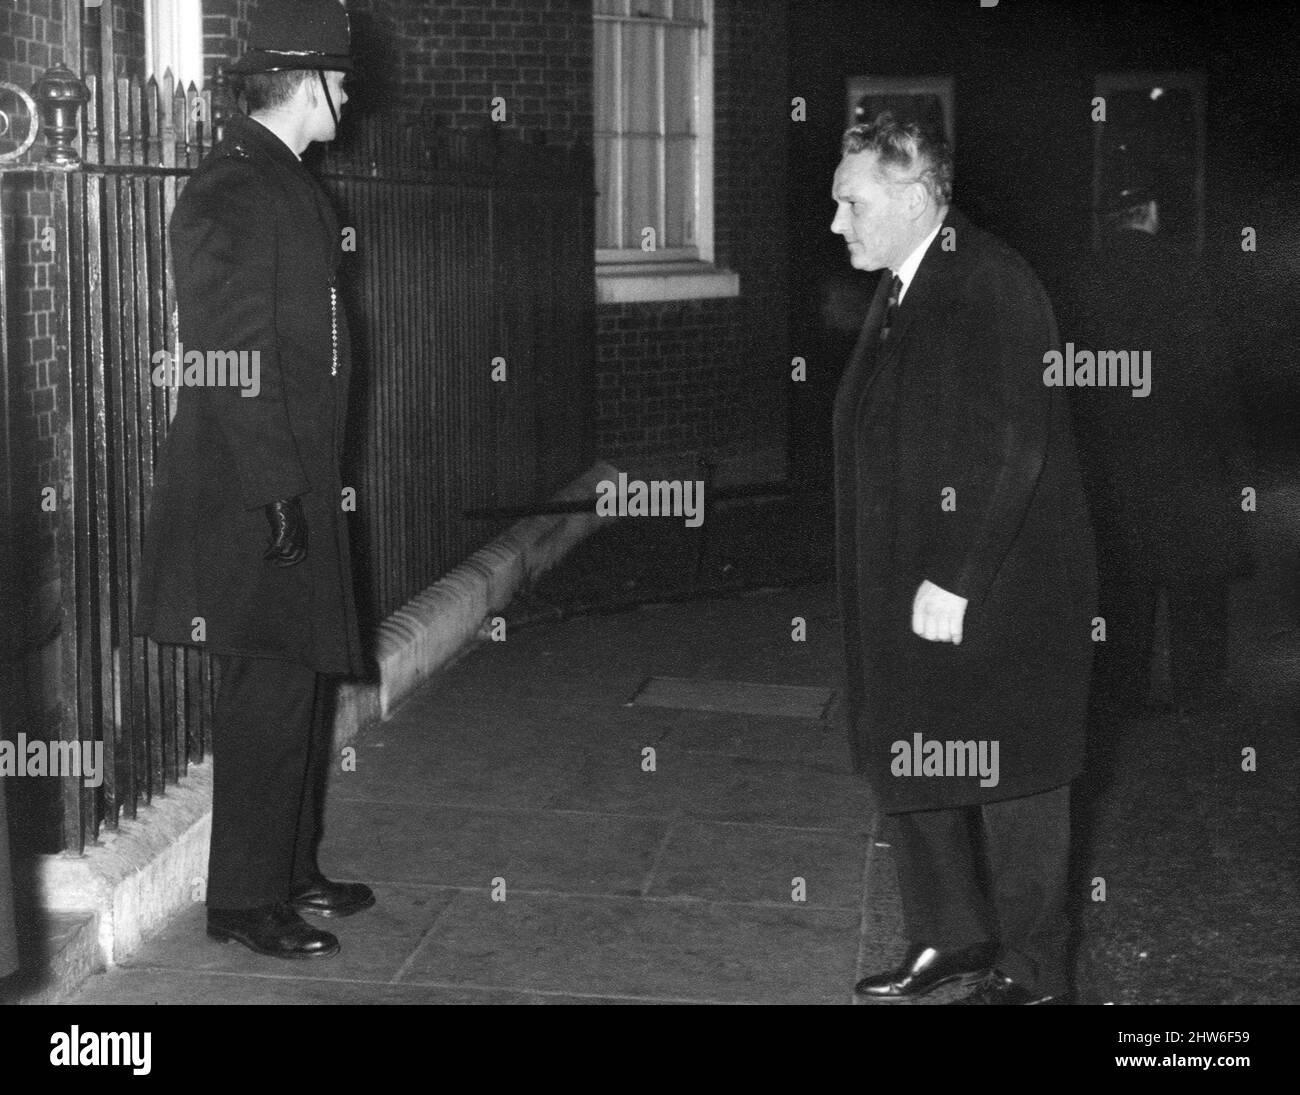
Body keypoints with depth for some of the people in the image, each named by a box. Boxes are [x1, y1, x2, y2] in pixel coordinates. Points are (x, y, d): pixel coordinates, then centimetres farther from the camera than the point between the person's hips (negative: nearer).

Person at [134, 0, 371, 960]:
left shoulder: (290, 185, 15)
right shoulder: (231, 194, -14)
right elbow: (231, 358, -19)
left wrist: (306, 484, 18)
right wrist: (277, 492, -21)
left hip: (299, 481, 10)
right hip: (251, 489, -10)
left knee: (306, 682, 15)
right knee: (268, 691, -4)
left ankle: (293, 871, 26)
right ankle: (246, 899, 6)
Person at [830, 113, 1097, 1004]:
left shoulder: (992, 287, -17)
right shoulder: (900, 292, 12)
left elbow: (1011, 452, -22)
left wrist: (953, 585, -22)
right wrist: (904, 586, 10)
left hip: (993, 596, -9)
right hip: (906, 593, 9)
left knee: (1010, 781, 4)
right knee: (906, 769, 16)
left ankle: (1032, 972, 19)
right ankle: (952, 938, 33)